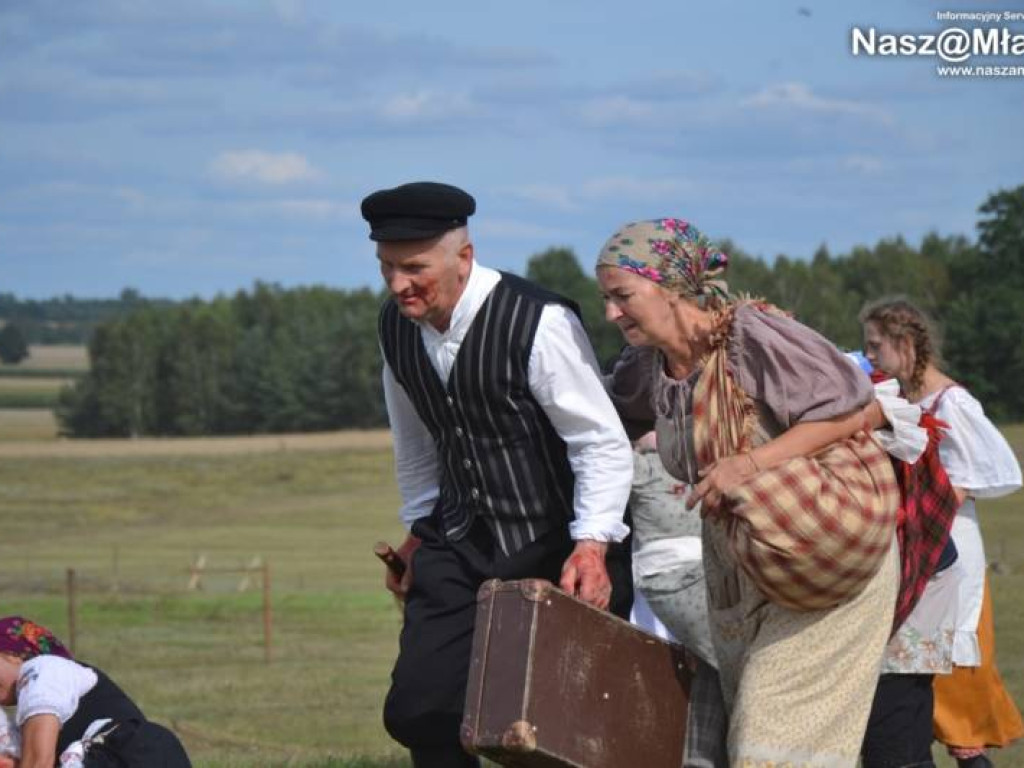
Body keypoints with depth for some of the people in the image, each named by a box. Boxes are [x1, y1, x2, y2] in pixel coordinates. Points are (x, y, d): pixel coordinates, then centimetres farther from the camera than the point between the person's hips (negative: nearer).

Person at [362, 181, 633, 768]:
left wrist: (591, 546, -27)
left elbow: (604, 444, -18)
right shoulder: (396, 326, 1)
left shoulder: (539, 323, -20)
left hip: (554, 549, -6)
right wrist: (419, 531, 23)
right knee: (418, 709, -4)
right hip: (460, 546, 6)